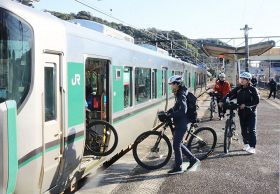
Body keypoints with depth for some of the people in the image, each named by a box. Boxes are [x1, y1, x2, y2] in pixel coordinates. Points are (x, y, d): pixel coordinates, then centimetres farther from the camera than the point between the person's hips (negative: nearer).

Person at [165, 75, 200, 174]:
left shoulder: (181, 95, -18)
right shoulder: (179, 94, 13)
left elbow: (182, 111, -28)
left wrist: (170, 115, -25)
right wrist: (168, 112, 11)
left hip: (181, 124, -10)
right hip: (179, 123, 10)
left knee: (176, 145, -3)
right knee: (178, 144, 15)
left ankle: (178, 167, 8)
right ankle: (193, 160, 24)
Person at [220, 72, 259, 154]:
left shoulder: (252, 89, -9)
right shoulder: (238, 89, 2)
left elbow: (257, 101, -15)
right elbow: (229, 94, -3)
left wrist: (245, 105, -20)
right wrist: (223, 101, -17)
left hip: (251, 112, -4)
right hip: (242, 112, 4)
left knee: (251, 130, -7)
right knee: (243, 129, 10)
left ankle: (252, 147, -6)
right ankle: (246, 144, 25)